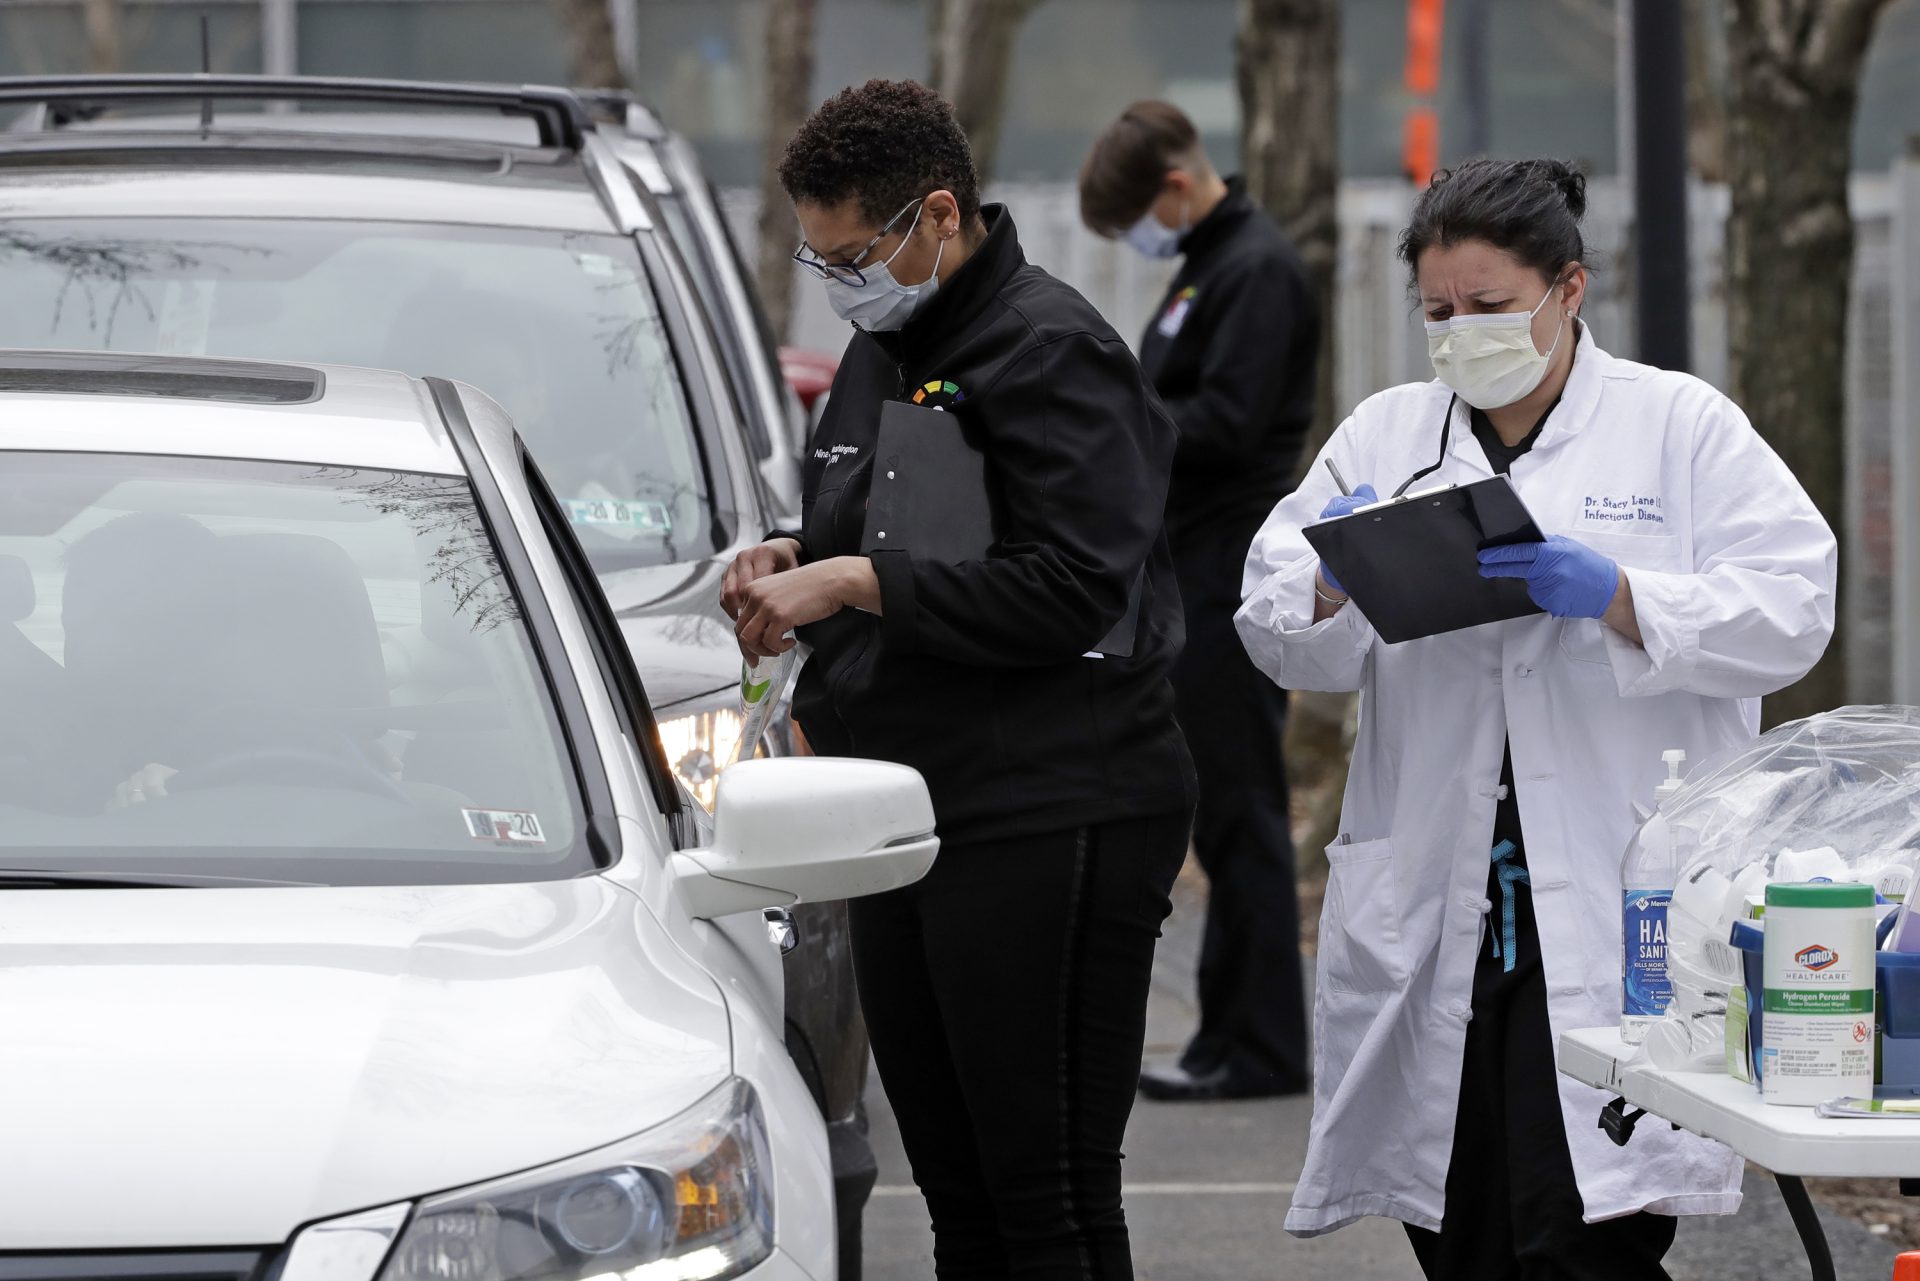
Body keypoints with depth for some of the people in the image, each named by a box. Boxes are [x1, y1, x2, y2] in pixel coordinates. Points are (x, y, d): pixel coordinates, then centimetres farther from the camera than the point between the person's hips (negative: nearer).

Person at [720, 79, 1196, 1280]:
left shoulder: (1051, 349, -11)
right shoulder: (885, 352, 18)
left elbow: (1076, 588, -20)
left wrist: (856, 583, -19)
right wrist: (793, 560, 7)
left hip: (1047, 828, -9)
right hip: (910, 821, 9)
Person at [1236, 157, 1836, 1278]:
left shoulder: (1680, 426, 5)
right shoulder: (1385, 438, 15)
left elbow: (1788, 612, -5)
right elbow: (1282, 642, 11)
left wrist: (1615, 598, -20)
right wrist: (1331, 586, -12)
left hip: (1615, 919, -4)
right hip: (1433, 921, 4)